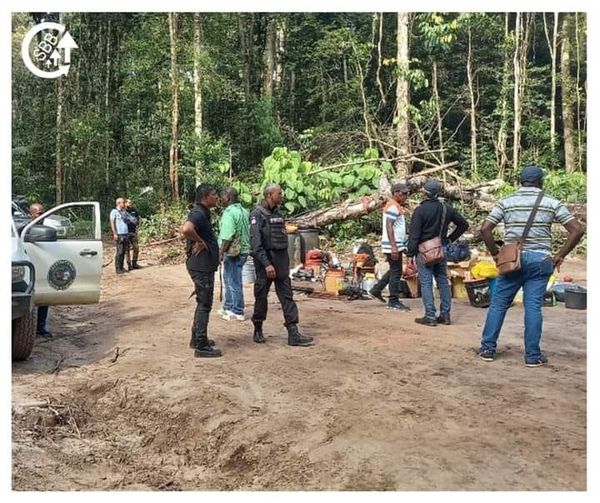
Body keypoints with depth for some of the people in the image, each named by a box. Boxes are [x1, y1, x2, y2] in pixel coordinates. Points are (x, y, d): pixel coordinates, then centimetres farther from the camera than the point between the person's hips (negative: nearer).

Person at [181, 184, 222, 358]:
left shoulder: (202, 213, 14)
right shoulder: (199, 213, -18)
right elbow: (186, 229, -38)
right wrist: (200, 242, -25)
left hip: (204, 265, 10)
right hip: (201, 266, -10)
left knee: (203, 303, 19)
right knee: (204, 305, -4)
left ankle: (197, 338, 30)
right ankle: (201, 346, 2)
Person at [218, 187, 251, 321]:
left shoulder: (229, 212, -16)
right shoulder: (244, 211, 10)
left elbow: (227, 236, -22)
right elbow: (248, 231, 14)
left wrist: (221, 252, -17)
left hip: (233, 251, -9)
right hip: (243, 249, 9)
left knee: (234, 281, 0)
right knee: (229, 279, 20)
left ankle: (237, 312, 8)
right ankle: (228, 307, 30)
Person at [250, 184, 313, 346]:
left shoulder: (278, 214, 13)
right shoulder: (257, 214, -9)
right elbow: (256, 243, -17)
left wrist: (285, 260, 13)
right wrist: (266, 264, -23)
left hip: (282, 260, 7)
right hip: (265, 261, -6)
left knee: (287, 296, 1)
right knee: (261, 297, 5)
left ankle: (293, 334, -1)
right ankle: (258, 331, 21)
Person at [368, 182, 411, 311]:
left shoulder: (394, 206, 17)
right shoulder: (393, 206, -15)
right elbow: (389, 227, -23)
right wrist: (394, 246, -28)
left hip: (395, 245, 10)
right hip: (393, 245, -10)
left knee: (393, 271, 18)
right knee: (396, 272, -4)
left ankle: (376, 290, 23)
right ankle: (393, 302, 2)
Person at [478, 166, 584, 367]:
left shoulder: (505, 203, 3)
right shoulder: (552, 203, 3)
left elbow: (485, 229, -5)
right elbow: (577, 230, -2)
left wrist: (495, 253, 4)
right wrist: (560, 255, 3)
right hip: (540, 260, 0)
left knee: (498, 303, 9)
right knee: (533, 307, 3)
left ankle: (488, 348, 13)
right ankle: (533, 355, 8)